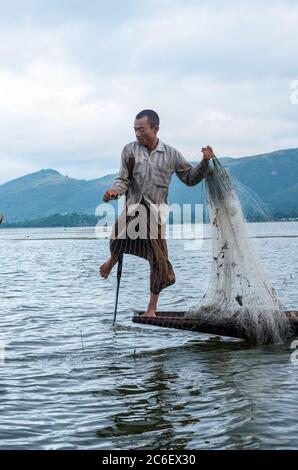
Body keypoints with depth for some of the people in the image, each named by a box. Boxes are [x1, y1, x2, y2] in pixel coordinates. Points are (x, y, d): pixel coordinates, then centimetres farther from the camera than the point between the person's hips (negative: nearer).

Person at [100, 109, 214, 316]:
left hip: (156, 212, 1)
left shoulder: (171, 154, 4)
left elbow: (190, 178, 12)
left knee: (158, 260, 1)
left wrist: (205, 163, -3)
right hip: (133, 208, -1)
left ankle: (152, 307, 17)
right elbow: (124, 180, 0)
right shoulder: (130, 150, 3)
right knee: (117, 241, -26)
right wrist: (114, 191, -21)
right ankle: (113, 259, 13)